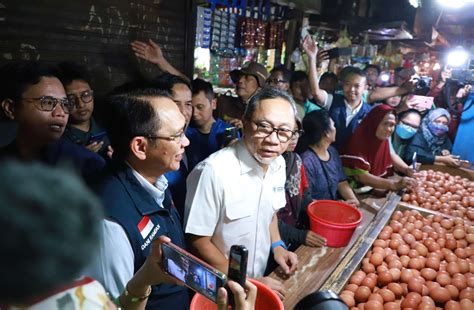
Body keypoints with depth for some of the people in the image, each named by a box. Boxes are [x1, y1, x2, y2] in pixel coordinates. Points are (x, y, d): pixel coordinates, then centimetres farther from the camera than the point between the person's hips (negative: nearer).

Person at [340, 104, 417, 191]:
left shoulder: (384, 137, -3)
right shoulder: (359, 142, -24)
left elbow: (390, 155, 14)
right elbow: (362, 177, -27)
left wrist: (407, 169, -5)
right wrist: (395, 184, -34)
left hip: (379, 184, 7)